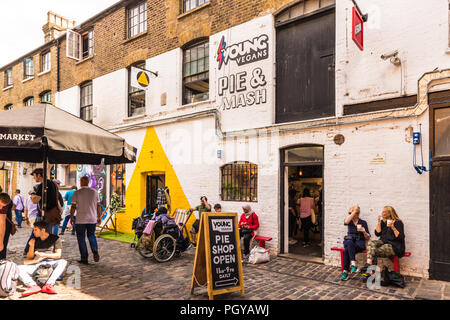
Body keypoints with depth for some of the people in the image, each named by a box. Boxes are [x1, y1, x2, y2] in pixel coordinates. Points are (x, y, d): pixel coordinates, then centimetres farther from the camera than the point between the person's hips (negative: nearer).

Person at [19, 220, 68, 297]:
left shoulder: (55, 239, 7)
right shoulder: (35, 240, 18)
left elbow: (58, 255, -1)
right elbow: (29, 257, 18)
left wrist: (44, 255, -14)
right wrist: (31, 246, 1)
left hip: (50, 262, -3)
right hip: (36, 263, 4)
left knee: (63, 262, -34)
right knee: (18, 269, -22)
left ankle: (48, 285, -46)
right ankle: (33, 286, -42)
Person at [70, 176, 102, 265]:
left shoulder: (77, 193, -6)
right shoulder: (95, 192, 2)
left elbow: (73, 206, -5)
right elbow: (98, 206, 5)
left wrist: (71, 217, 8)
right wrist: (99, 217, 13)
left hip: (81, 220, -3)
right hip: (93, 219, 3)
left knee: (81, 238, 8)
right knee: (91, 235, 18)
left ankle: (84, 258, 8)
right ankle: (95, 250, -8)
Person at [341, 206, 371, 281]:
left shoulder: (363, 222, 9)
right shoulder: (350, 221, 15)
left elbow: (368, 238, 7)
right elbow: (346, 222, -15)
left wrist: (364, 231, -15)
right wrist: (354, 211, -11)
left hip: (359, 243, -2)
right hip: (349, 241, 2)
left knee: (347, 250, -35)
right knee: (349, 242, -38)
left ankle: (345, 272, -36)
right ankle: (354, 265, -47)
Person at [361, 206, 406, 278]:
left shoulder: (398, 222, -2)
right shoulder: (383, 222, 16)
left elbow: (400, 237, -11)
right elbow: (377, 234, 8)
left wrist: (393, 228, -23)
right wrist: (379, 222, 2)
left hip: (393, 245, -6)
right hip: (383, 242, 6)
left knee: (374, 251, -28)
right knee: (371, 243, -27)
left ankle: (369, 268, -17)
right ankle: (370, 269, -34)